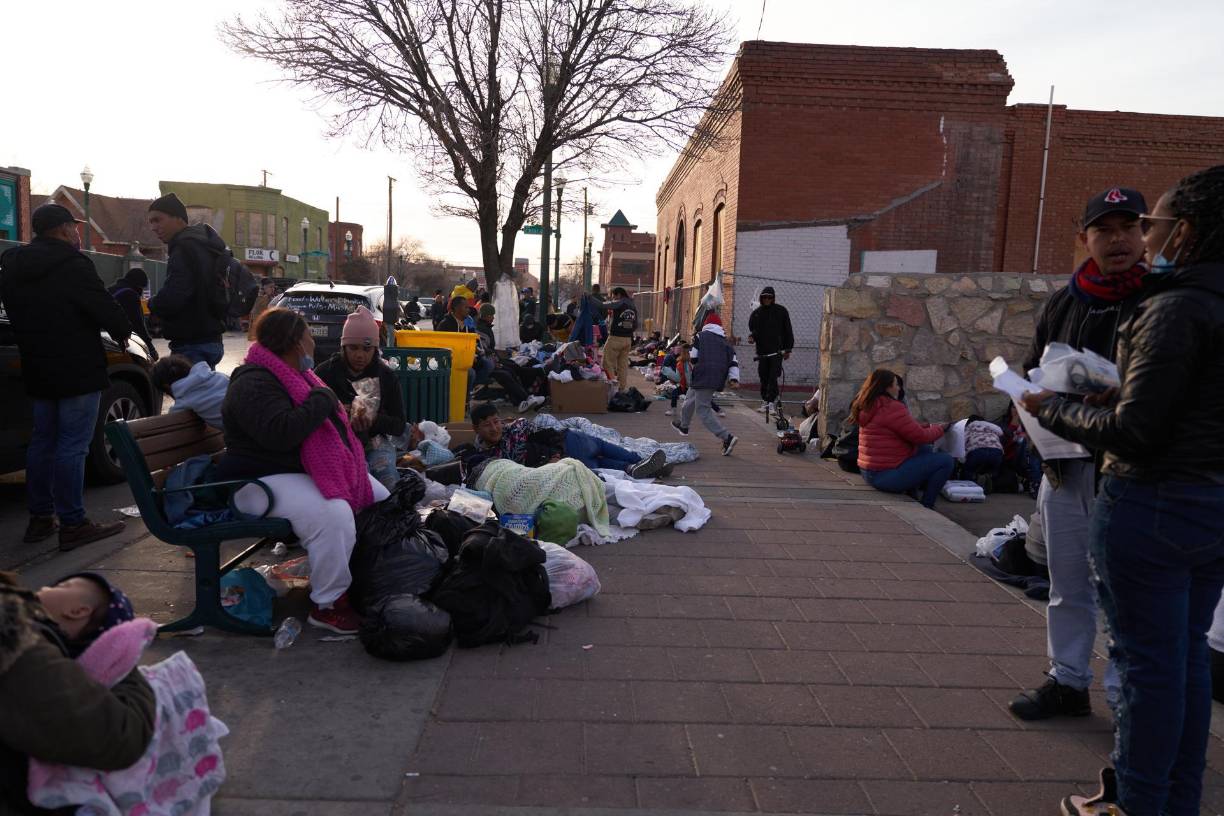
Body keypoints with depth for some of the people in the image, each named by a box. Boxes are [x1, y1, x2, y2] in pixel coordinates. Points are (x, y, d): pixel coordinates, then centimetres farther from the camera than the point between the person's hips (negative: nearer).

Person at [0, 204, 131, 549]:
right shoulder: (73, 265, -15)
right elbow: (104, 309, -17)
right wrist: (122, 332, 2)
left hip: (37, 371, 8)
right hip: (77, 370, -8)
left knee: (42, 442, 15)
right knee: (72, 446, -6)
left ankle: (40, 518, 22)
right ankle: (73, 524, -3)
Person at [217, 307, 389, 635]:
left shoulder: (294, 376, 17)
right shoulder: (254, 384, -17)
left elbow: (325, 423, 35)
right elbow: (280, 432, -33)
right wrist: (322, 400, -22)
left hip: (312, 470, 11)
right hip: (269, 480, -11)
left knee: (380, 499, 5)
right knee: (334, 515, -34)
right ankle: (328, 605, -20)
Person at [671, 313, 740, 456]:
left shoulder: (701, 336, 2)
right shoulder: (725, 341, 17)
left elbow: (693, 358, -2)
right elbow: (733, 361, 6)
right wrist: (734, 378, 0)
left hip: (703, 376, -7)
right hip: (718, 378, 7)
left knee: (703, 409, -7)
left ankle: (727, 437, -20)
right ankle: (683, 425, 50)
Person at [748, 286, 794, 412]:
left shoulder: (781, 311, 3)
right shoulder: (756, 313, 9)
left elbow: (787, 331, 6)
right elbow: (752, 329, 12)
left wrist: (788, 349, 2)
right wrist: (752, 336, -13)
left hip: (777, 350, -3)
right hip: (762, 351, 3)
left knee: (773, 377, -13)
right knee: (764, 378, 6)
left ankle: (770, 400, -15)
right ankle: (765, 401, 15)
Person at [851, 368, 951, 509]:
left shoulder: (870, 407, 12)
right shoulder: (892, 407, -18)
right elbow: (920, 437, -13)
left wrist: (930, 427, 16)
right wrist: (939, 429, 6)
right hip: (887, 475, -10)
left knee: (925, 450, 26)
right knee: (946, 461, -7)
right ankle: (926, 505, 0)